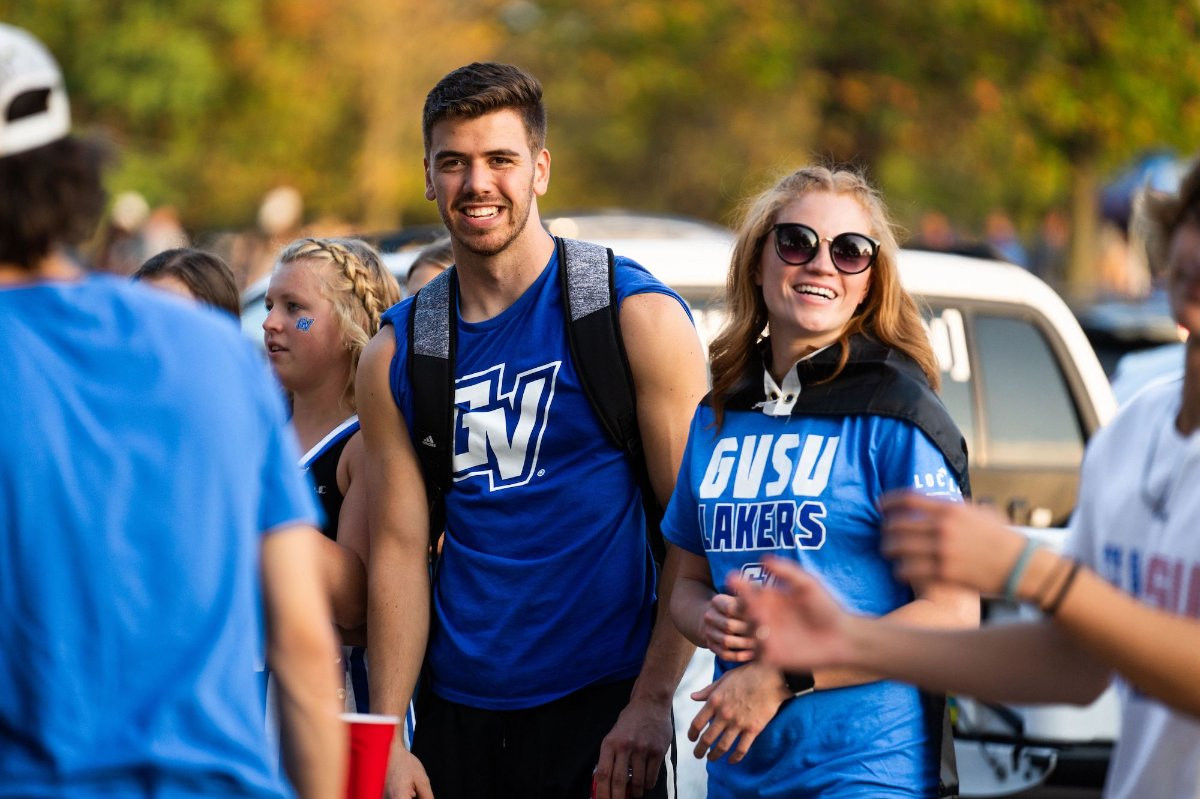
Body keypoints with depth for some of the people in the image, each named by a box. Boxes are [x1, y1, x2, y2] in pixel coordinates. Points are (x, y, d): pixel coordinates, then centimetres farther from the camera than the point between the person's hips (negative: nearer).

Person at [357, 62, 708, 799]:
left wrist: (652, 703, -15)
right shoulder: (395, 355, 7)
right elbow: (401, 550, 5)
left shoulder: (639, 316, -4)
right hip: (458, 713, 3)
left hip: (599, 707, -3)